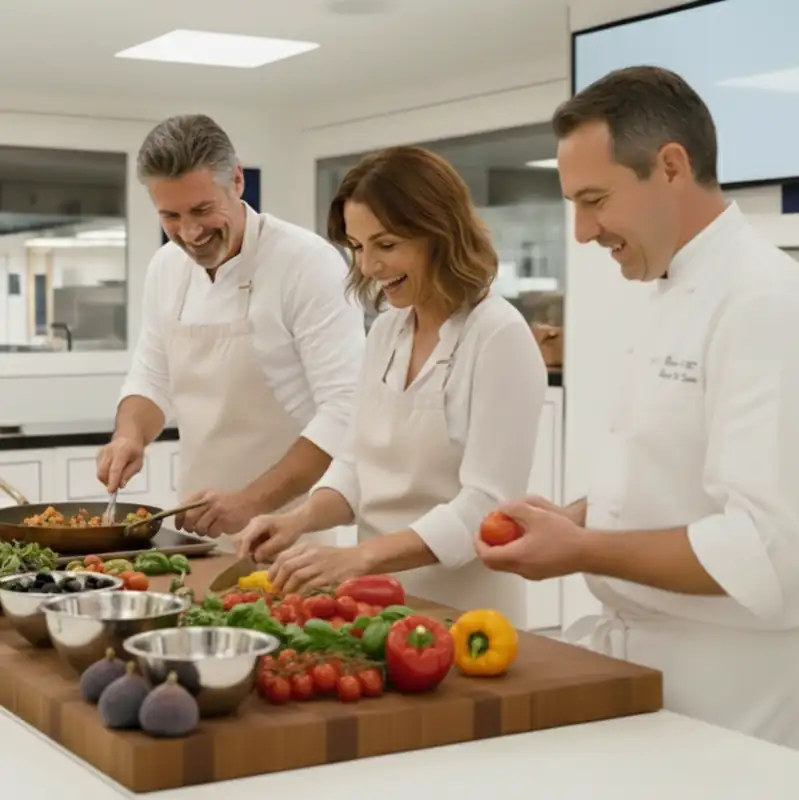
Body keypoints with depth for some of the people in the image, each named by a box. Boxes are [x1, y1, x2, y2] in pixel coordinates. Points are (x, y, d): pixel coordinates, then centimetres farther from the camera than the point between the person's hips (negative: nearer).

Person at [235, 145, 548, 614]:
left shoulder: (499, 337, -16)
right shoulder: (386, 330, 6)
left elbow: (486, 507, -21)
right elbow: (361, 464, 11)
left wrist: (357, 557, -29)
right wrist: (301, 519, -7)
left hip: (461, 613, -6)